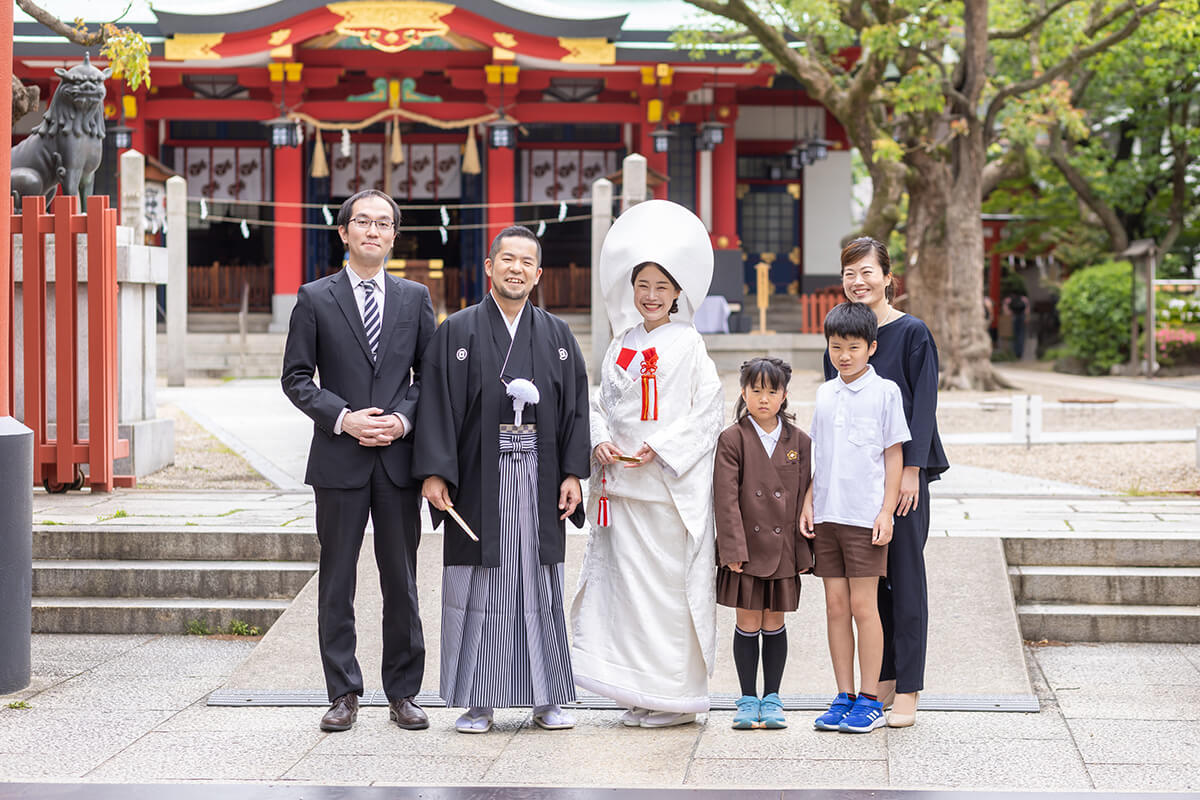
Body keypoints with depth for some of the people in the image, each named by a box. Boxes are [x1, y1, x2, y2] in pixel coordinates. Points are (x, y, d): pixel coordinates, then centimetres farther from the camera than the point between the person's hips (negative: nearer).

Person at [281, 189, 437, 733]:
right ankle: (343, 694, 10)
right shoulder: (315, 299, 3)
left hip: (399, 459, 2)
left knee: (402, 581, 6)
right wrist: (343, 418, -11)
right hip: (339, 461, -1)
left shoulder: (415, 298, 10)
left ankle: (403, 693, 14)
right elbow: (296, 378, 1)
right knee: (337, 581, 3)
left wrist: (404, 419, -7)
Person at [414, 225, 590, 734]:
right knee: (479, 590, 1)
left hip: (538, 481, 2)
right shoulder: (457, 333, 2)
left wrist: (573, 473, -1)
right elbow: (437, 405, -3)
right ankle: (479, 702, 8)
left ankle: (546, 698, 14)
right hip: (479, 479, -2)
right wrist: (433, 472, -12)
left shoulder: (557, 336, 9)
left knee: (541, 587, 6)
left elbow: (575, 407, 8)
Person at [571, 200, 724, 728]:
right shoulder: (622, 346, 13)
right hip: (622, 483, 5)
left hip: (672, 484, -5)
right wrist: (601, 442, -3)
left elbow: (708, 412, -6)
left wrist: (659, 449, -15)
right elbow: (602, 404, 17)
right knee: (627, 581, 4)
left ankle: (677, 696, 6)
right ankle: (640, 696, 12)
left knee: (671, 585, -3)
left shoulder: (688, 344, -2)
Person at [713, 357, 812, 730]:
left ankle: (771, 699, 16)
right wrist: (733, 549, -14)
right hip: (746, 549, -2)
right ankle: (748, 699, 13)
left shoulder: (799, 442, 5)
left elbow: (804, 499, 6)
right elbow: (726, 499, -7)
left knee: (774, 624, 8)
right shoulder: (732, 439, -3)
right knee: (748, 623, 3)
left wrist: (805, 552, 2)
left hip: (783, 550, 2)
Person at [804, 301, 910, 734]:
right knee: (835, 605, 6)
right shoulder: (825, 393, 12)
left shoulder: (885, 391, -2)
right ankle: (844, 698, 12)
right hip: (827, 515, 5)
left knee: (863, 605, -4)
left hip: (866, 516, -5)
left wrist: (886, 511, -8)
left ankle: (870, 700, 4)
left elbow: (894, 455, -2)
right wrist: (808, 502, 8)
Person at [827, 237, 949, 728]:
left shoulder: (912, 333, -5)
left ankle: (907, 693, 1)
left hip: (902, 471, -5)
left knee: (905, 576, -2)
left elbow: (923, 405, -8)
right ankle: (881, 684, 15)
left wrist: (911, 470, -14)